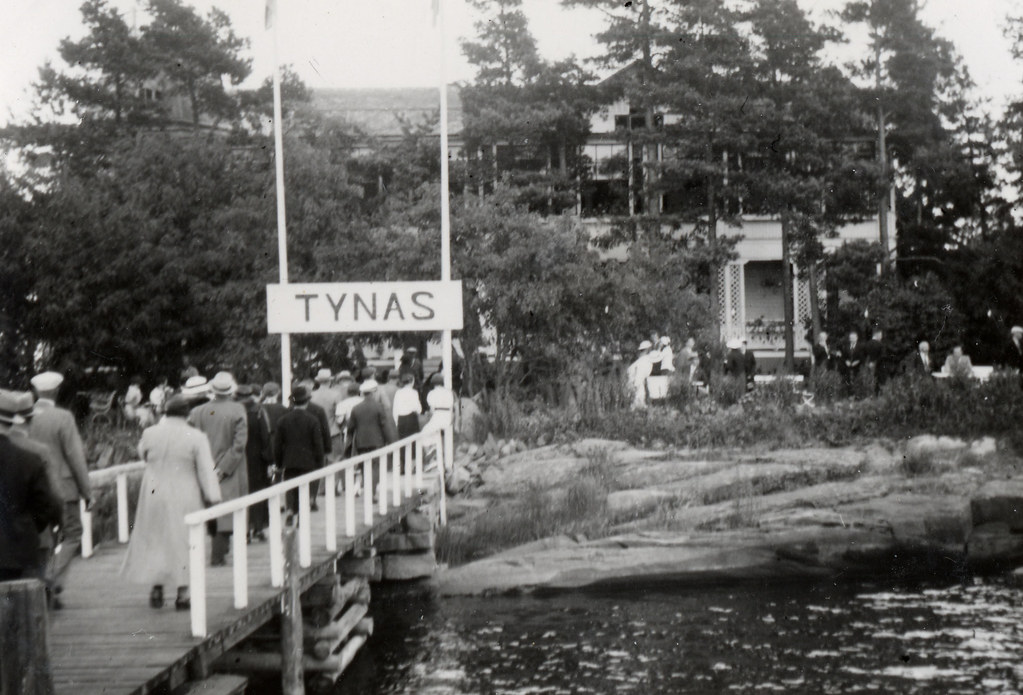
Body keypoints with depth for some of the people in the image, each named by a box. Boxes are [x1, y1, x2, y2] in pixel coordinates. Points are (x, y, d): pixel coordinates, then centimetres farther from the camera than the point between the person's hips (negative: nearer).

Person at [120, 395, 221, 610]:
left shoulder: (149, 433, -5)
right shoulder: (196, 437, -11)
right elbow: (206, 471, -9)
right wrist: (212, 497, -1)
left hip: (154, 495, 2)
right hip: (185, 499, -2)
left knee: (153, 542, 15)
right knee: (184, 543, 7)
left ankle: (156, 588, 14)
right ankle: (182, 593, 7)